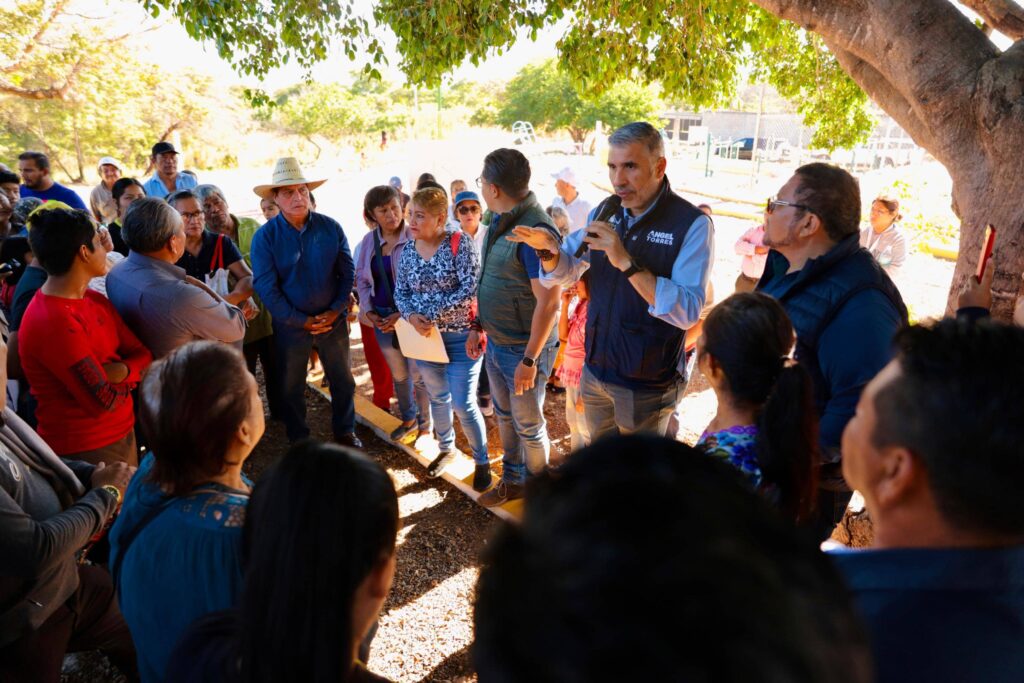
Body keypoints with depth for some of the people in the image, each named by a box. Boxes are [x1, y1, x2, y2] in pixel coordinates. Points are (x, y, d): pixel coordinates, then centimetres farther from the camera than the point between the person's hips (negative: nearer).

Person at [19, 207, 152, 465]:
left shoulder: (95, 300, 5)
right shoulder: (52, 321, -24)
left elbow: (144, 356, 4)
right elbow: (104, 401, -25)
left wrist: (122, 371, -16)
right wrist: (131, 379, -5)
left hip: (123, 435, 8)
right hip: (84, 452, -8)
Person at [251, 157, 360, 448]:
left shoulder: (331, 227, -6)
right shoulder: (265, 236, -11)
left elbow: (347, 272, -2)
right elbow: (266, 287, -13)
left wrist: (336, 310, -12)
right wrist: (301, 321, -15)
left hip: (333, 319, 1)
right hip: (291, 324, -1)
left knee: (343, 380, 14)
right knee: (291, 386, 14)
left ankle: (345, 431, 35)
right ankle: (298, 440, 35)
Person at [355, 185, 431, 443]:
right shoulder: (368, 242, 3)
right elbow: (362, 279, 11)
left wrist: (404, 314, -19)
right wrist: (368, 310, -2)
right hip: (382, 317, 5)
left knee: (418, 375, 3)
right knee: (398, 374, 19)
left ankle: (425, 426, 24)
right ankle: (408, 420, 39)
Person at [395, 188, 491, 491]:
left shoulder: (460, 243, -14)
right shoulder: (408, 250, 2)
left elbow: (471, 288, -22)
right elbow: (400, 291, 5)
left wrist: (433, 314, -22)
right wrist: (411, 316, -16)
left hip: (461, 337, -5)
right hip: (424, 337, 5)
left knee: (463, 404, -3)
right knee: (438, 398, 18)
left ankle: (482, 461, 18)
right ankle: (447, 449, 41)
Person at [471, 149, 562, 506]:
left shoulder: (535, 231, -26)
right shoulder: (500, 222, 3)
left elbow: (548, 302, -26)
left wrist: (529, 359, -23)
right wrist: (478, 326, 14)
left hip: (523, 348, -8)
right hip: (495, 342, 9)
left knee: (528, 425, 10)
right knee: (504, 416, 22)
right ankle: (512, 480, 42)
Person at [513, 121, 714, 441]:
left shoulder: (692, 224, -17)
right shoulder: (604, 212, 0)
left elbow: (688, 311, -26)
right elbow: (565, 273, 9)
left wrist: (626, 262, -33)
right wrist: (549, 250, -13)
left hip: (647, 383, -5)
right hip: (595, 369, 5)